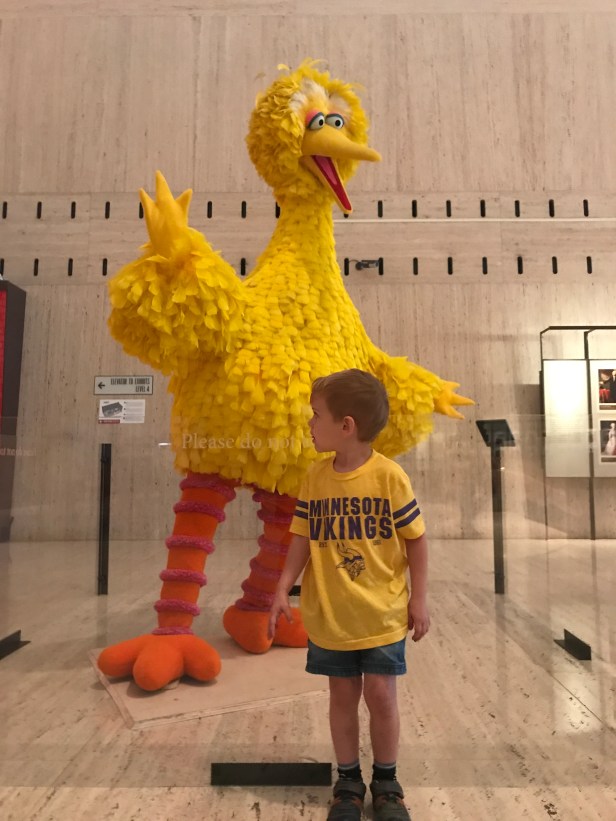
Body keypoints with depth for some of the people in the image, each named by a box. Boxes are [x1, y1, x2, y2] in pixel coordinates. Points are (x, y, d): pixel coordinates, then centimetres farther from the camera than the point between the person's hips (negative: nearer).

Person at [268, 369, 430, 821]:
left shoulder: (389, 475, -15)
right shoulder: (315, 477, -5)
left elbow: (416, 539, -7)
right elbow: (303, 538, 2)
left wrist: (419, 599, -5)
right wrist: (283, 589, -5)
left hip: (382, 614, -2)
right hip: (329, 616, 3)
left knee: (381, 695, 8)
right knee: (343, 696, 15)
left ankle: (386, 782, 34)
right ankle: (348, 782, 37)